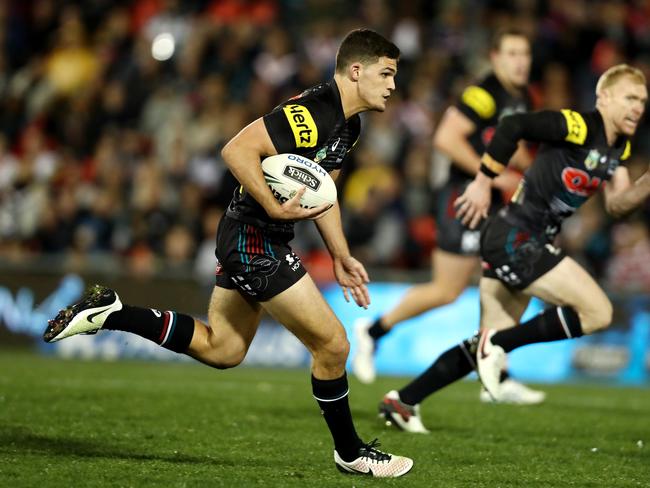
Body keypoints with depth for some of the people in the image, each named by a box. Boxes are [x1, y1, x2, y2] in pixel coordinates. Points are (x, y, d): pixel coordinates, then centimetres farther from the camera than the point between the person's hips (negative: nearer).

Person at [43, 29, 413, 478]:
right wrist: (275, 208, -30)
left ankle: (109, 313, 16)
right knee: (332, 344, -4)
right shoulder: (313, 111, -22)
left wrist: (341, 258, 19)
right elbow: (238, 150, -28)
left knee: (221, 349, 17)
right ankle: (351, 453, 12)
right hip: (255, 240, -10)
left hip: (248, 239, 10)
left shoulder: (348, 124, 11)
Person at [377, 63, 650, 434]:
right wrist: (484, 181, -21)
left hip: (528, 245, 10)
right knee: (598, 312, -13)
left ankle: (402, 401, 21)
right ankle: (497, 344, -7)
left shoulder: (619, 147, 12)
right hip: (515, 239, -10)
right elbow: (514, 125, -23)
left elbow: (618, 205, 7)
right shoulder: (578, 127, -16)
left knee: (489, 345, 14)